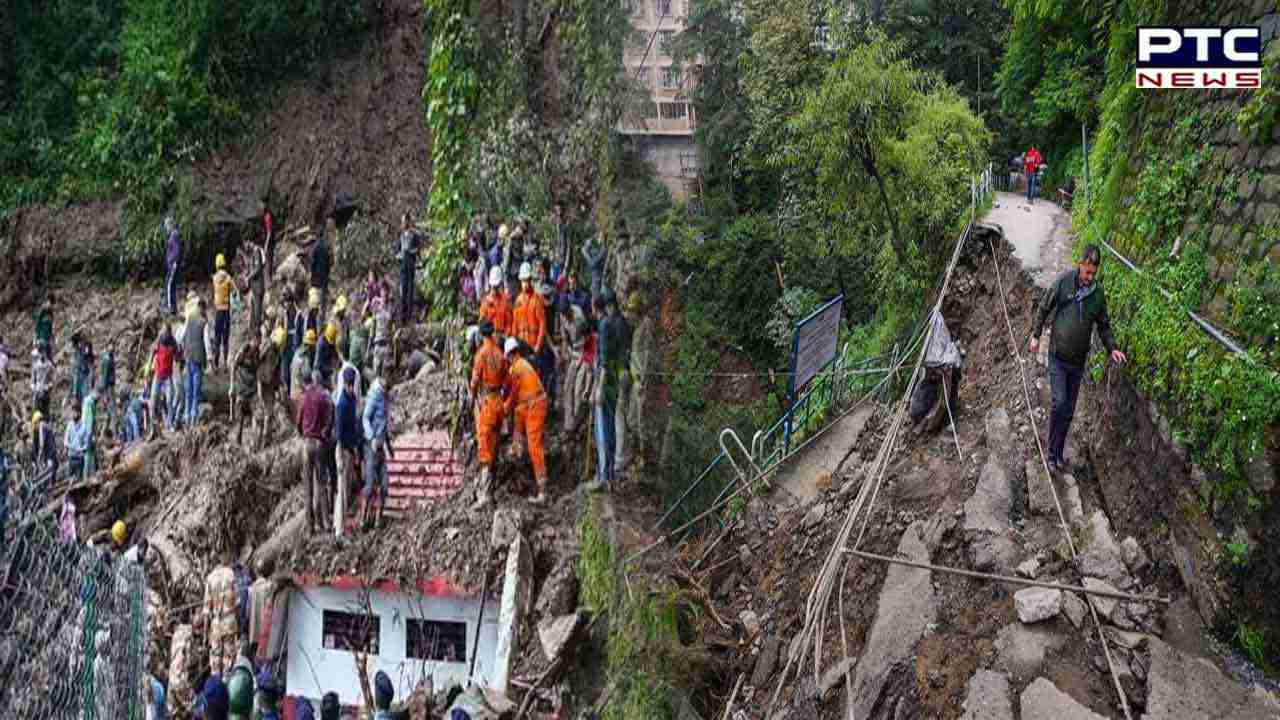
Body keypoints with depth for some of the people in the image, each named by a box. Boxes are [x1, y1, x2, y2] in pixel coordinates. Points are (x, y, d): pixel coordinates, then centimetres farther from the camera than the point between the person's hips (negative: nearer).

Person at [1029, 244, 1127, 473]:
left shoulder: (1098, 293, -2)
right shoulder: (1063, 282, -11)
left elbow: (1104, 326, 9)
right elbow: (1044, 308, 2)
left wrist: (1112, 348, -4)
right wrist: (1036, 335, 1)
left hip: (1078, 360, 3)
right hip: (1057, 357, -3)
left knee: (1069, 411, 9)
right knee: (1059, 403, -12)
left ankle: (1059, 454, 23)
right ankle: (1051, 454, 2)